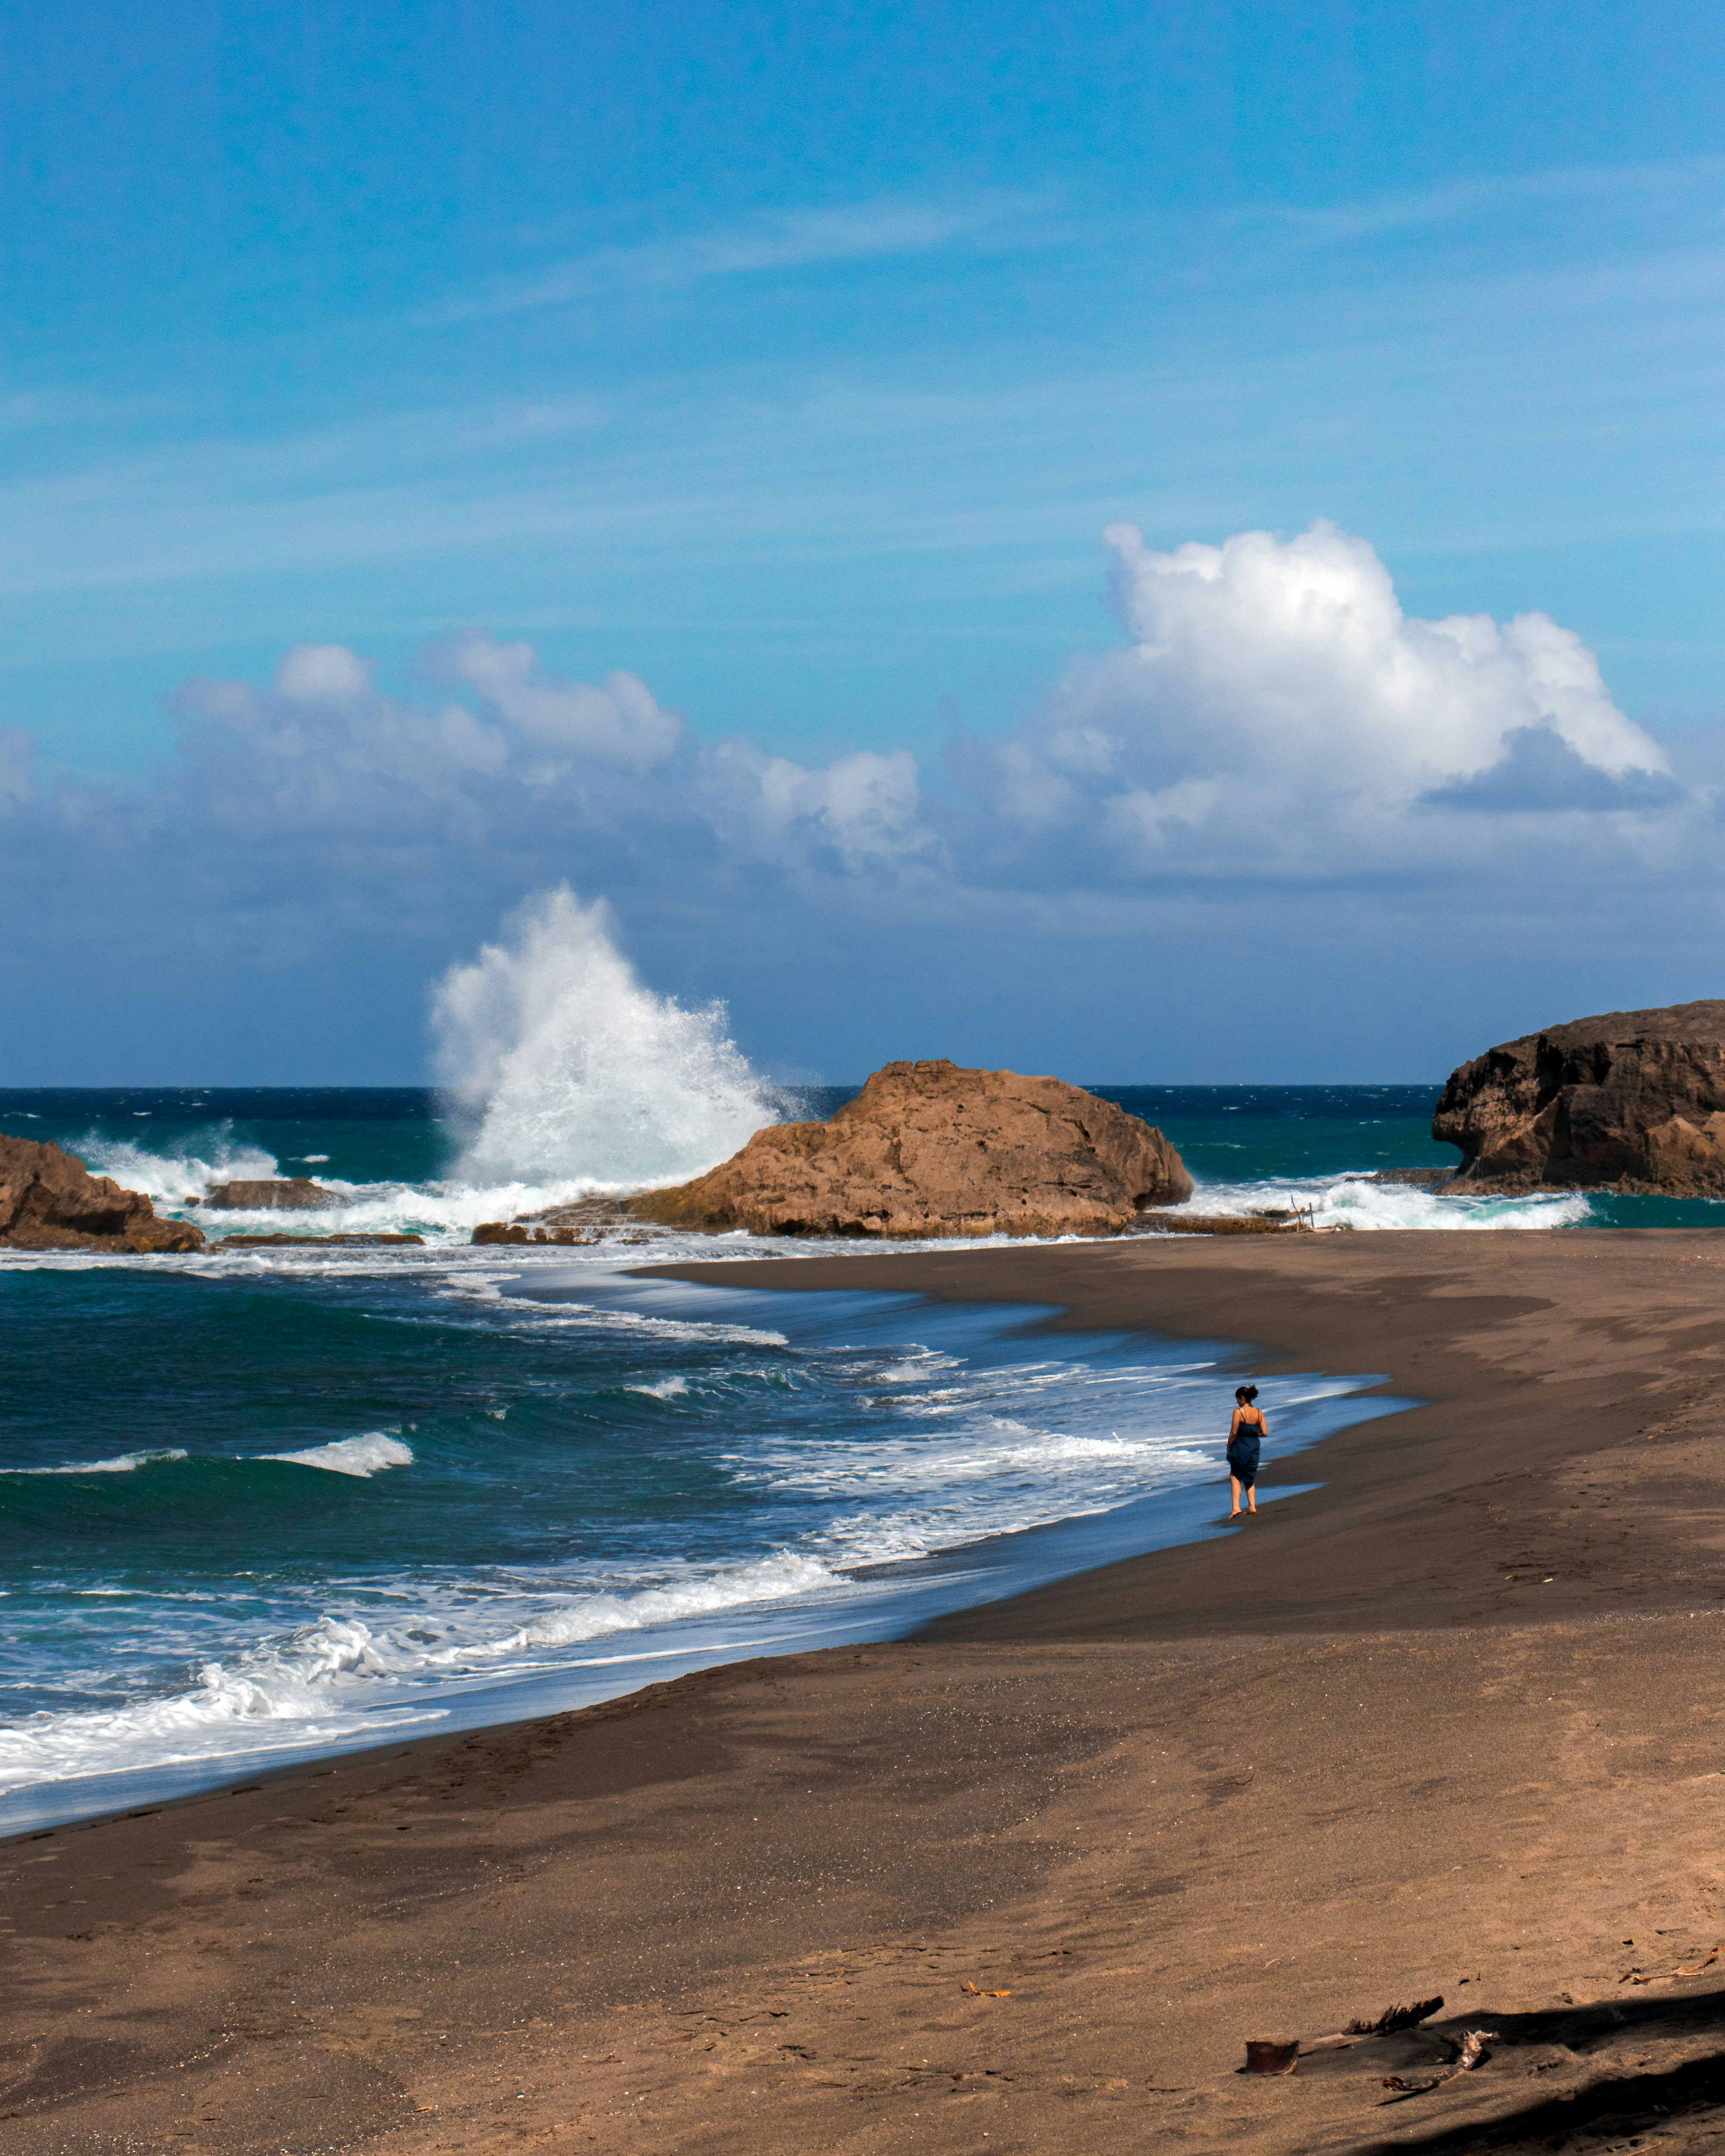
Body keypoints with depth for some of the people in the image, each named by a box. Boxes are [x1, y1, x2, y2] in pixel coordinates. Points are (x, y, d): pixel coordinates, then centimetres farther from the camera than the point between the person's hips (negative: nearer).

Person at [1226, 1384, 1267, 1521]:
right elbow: (1265, 1433, 1)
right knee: (1250, 1478, 19)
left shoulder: (1238, 1412, -14)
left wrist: (1229, 1448, -2)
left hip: (1240, 1447, -5)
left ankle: (1236, 1508, -7)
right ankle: (1252, 1507, 16)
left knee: (1235, 1477, 5)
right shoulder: (1259, 1413, 2)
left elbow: (1234, 1433, -14)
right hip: (1254, 1448, 5)